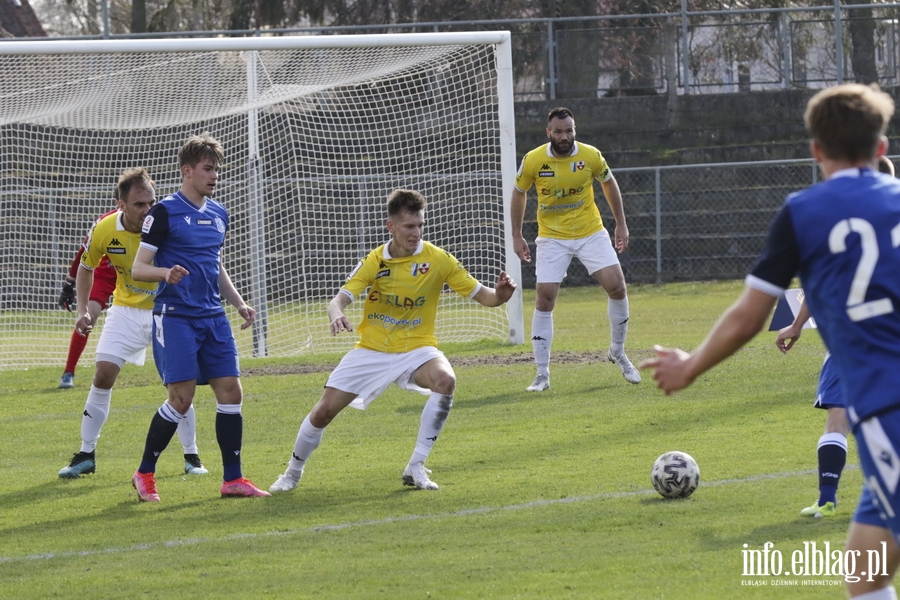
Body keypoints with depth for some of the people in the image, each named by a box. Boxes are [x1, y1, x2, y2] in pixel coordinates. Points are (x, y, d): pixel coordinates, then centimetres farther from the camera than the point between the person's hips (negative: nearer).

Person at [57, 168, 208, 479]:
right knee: (103, 375, -5)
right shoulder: (104, 231, -15)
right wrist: (84, 309, -4)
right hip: (126, 310, 2)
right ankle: (86, 455, 6)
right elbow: (85, 268, 5)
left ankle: (192, 457, 8)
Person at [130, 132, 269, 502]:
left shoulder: (218, 214, 14)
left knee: (231, 391, -1)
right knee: (181, 398, -11)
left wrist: (239, 304, 13)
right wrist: (166, 273, -29)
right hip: (175, 316, -7)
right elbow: (138, 269, -8)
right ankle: (145, 474, 4)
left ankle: (232, 479, 6)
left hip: (213, 318, 7)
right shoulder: (164, 213, -6)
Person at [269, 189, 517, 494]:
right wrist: (337, 315, -38)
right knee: (324, 412, -5)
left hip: (416, 349, -1)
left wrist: (500, 294, -29)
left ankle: (416, 467, -23)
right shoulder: (375, 261, -7)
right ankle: (293, 472, 24)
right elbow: (340, 299, -14)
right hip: (371, 350, 1)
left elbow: (481, 294, -6)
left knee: (445, 380, -34)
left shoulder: (438, 260, -9)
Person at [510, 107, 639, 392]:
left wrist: (621, 224, 10)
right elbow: (518, 194, 6)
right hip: (552, 237, -1)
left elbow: (609, 184, 9)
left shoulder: (590, 155, -10)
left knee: (616, 286, -11)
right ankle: (542, 375, -2)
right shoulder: (533, 160, -12)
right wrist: (516, 236, 6)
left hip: (591, 232, 1)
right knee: (545, 298, -10)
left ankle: (618, 352, 12)